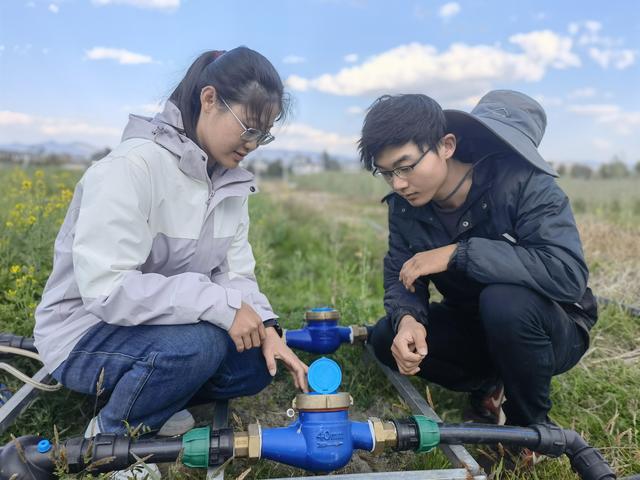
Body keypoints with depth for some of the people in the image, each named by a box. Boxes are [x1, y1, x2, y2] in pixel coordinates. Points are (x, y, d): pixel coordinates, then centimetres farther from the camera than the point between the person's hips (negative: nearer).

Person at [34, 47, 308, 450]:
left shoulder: (232, 182, -1)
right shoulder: (131, 167, -25)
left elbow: (236, 275, -2)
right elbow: (106, 289, -32)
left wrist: (266, 326, -20)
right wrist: (220, 305, -33)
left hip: (175, 325, 7)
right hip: (86, 334, -7)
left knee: (260, 361, -8)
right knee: (200, 342, -32)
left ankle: (151, 402, 9)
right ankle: (112, 431, -4)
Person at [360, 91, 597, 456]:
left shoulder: (520, 180, -27)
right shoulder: (405, 205, -10)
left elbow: (568, 274, -38)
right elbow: (399, 277, -8)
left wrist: (458, 253, -38)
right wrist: (407, 319, -31)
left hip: (553, 329, -4)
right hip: (475, 326, 5)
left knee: (504, 300, -37)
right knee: (387, 339, -16)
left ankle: (532, 424, -9)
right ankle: (488, 384, 8)